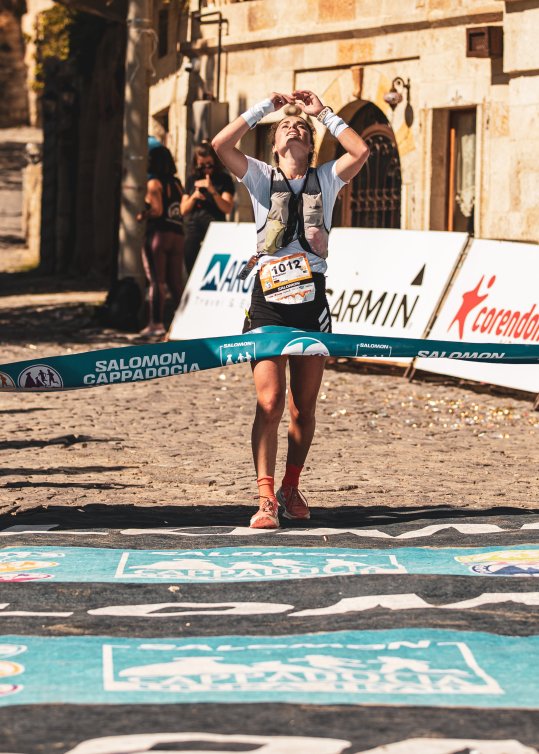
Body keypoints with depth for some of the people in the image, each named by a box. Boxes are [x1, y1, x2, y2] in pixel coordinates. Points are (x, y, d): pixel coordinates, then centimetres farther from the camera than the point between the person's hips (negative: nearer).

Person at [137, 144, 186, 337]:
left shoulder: (154, 182, -6)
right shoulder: (176, 182, 13)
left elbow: (157, 210, -16)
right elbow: (182, 209, 7)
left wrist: (142, 216, 1)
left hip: (158, 234, -6)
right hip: (177, 235, 6)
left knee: (156, 281, -5)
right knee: (176, 282, 9)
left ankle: (157, 322, -7)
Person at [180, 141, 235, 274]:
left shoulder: (224, 179, 4)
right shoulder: (192, 180, 14)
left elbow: (227, 208, -6)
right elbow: (183, 210, 13)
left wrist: (213, 191, -18)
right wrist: (193, 197, -5)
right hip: (193, 230, 4)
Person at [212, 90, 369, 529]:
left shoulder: (325, 179, 13)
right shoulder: (261, 177, 10)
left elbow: (361, 152, -4)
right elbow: (222, 144, -5)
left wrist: (323, 113, 4)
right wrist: (265, 107, 1)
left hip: (311, 301, 2)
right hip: (268, 300, -2)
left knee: (304, 407, 8)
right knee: (270, 402, -13)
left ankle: (291, 488, 24)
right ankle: (266, 499, -17)